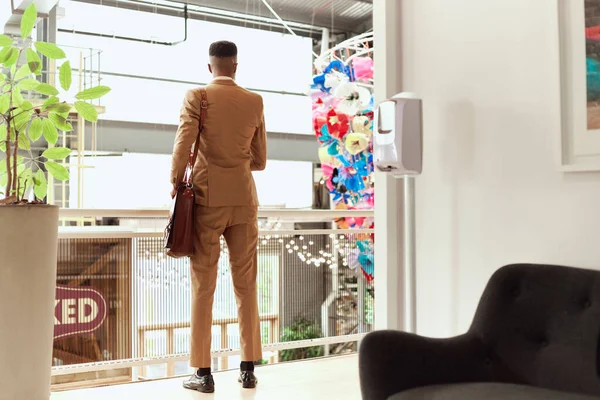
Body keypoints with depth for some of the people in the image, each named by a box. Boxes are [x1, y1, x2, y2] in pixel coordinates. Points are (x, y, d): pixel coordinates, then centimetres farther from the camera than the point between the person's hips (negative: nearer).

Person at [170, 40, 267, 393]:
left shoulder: (197, 96, -2)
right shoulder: (255, 101, 6)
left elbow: (183, 148, -11)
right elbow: (260, 161, 10)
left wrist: (176, 183, 5)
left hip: (208, 199, -2)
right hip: (244, 200, 2)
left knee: (204, 286, 2)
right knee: (246, 285, 7)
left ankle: (203, 372, 5)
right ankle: (249, 368, 12)